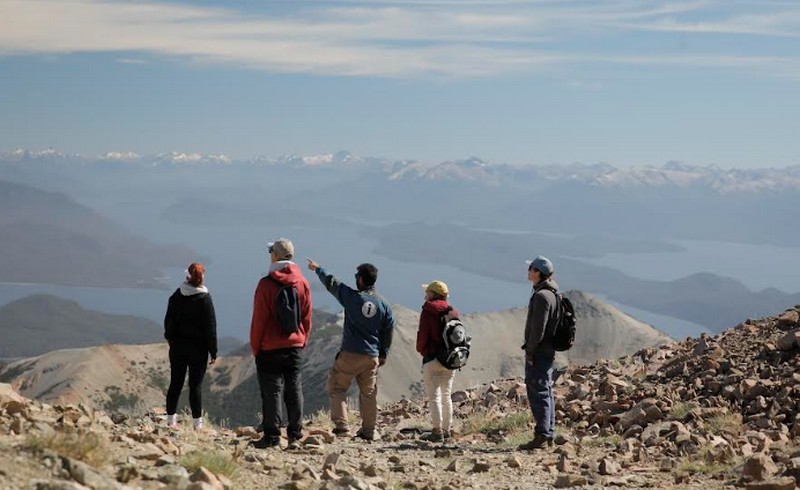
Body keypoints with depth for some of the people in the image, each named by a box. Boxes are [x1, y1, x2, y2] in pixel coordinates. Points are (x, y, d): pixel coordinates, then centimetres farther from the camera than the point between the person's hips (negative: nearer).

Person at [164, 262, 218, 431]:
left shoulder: (176, 296, 3)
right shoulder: (204, 299, -11)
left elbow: (168, 322, 9)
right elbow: (210, 326, -9)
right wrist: (213, 351, -4)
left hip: (178, 346, 4)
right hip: (197, 347, -4)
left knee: (175, 383, 10)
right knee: (195, 385, 0)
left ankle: (171, 420, 13)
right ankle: (197, 423, 3)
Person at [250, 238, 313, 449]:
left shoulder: (266, 284, -11)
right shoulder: (302, 283, 3)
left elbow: (259, 319, -8)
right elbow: (307, 317, 8)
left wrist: (254, 346, 1)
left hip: (270, 347, -4)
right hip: (295, 346, 4)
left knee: (272, 391, 0)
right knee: (294, 391, 7)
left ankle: (272, 436, 0)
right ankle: (295, 436, 8)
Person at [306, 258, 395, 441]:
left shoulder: (352, 297, -8)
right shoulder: (384, 304, 2)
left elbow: (331, 283, 6)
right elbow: (388, 332, 8)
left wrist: (317, 269, 23)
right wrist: (383, 354, 18)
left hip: (349, 354, -4)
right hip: (372, 357, 4)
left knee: (336, 388, 6)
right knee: (368, 393, 12)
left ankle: (341, 426, -4)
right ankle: (369, 431, 15)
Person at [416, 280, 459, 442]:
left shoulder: (428, 311, -8)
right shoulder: (453, 312, 8)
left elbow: (423, 334, -11)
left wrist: (421, 350, 6)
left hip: (433, 358, -6)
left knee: (434, 396, -3)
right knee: (446, 395, 15)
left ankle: (437, 431, -7)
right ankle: (446, 430, 19)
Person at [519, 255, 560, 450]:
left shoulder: (541, 296, -17)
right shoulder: (551, 294, 15)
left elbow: (538, 328, -22)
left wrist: (529, 351, -17)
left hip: (539, 353, -10)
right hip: (548, 351, 10)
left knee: (538, 392, -9)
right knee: (546, 392, 14)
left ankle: (541, 437, -10)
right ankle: (548, 434, 19)